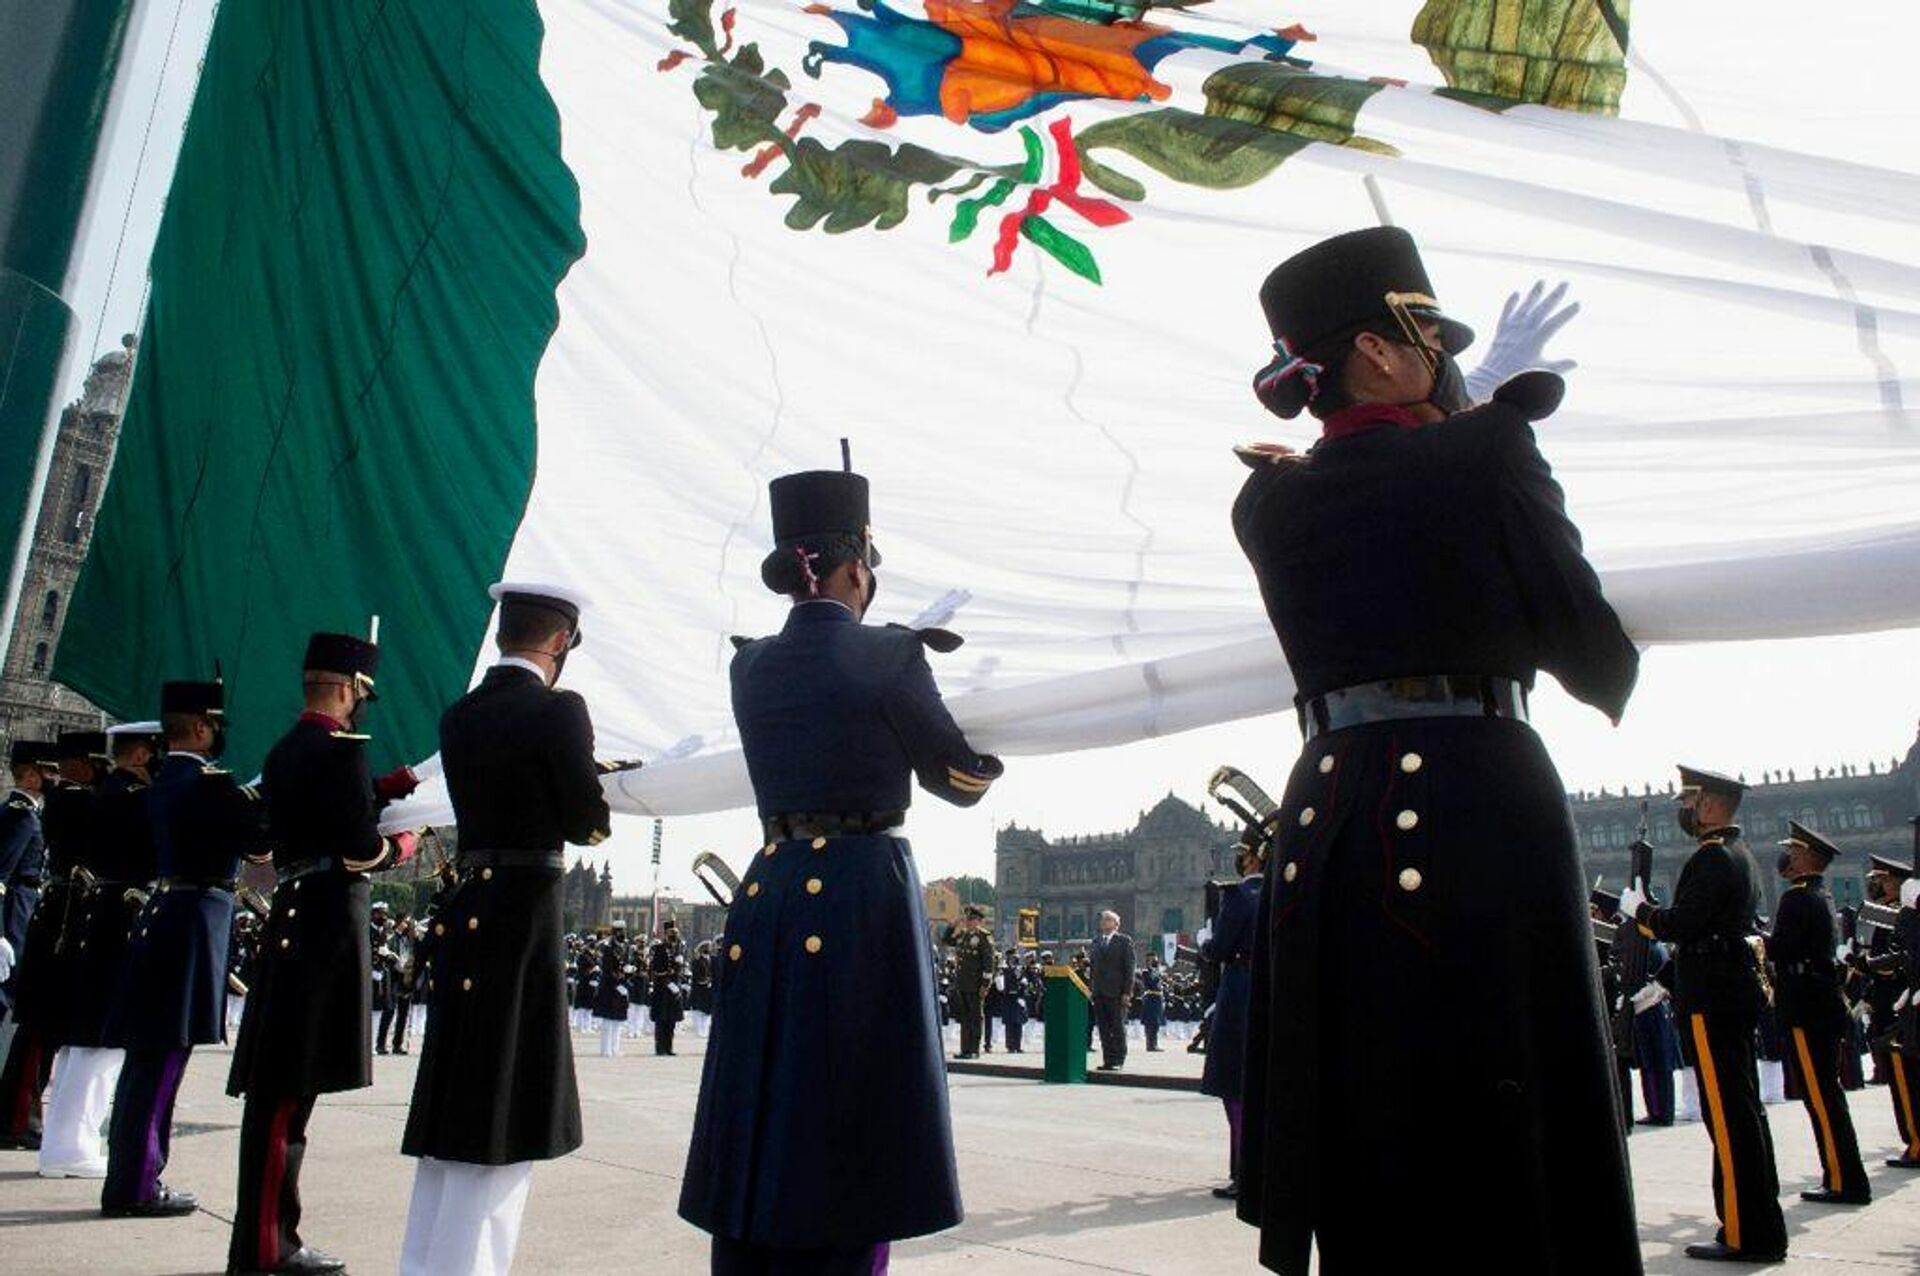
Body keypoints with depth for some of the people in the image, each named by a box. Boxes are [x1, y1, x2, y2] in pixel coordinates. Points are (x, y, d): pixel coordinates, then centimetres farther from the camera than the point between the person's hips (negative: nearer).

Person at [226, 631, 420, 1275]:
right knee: (291, 1088, -4)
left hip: (291, 920, 10)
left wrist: (389, 786, 15)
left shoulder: (284, 751, 16)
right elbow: (360, 847, -19)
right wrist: (403, 845, 0)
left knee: (279, 1088, 13)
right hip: (330, 925, -10)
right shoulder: (340, 747, -13)